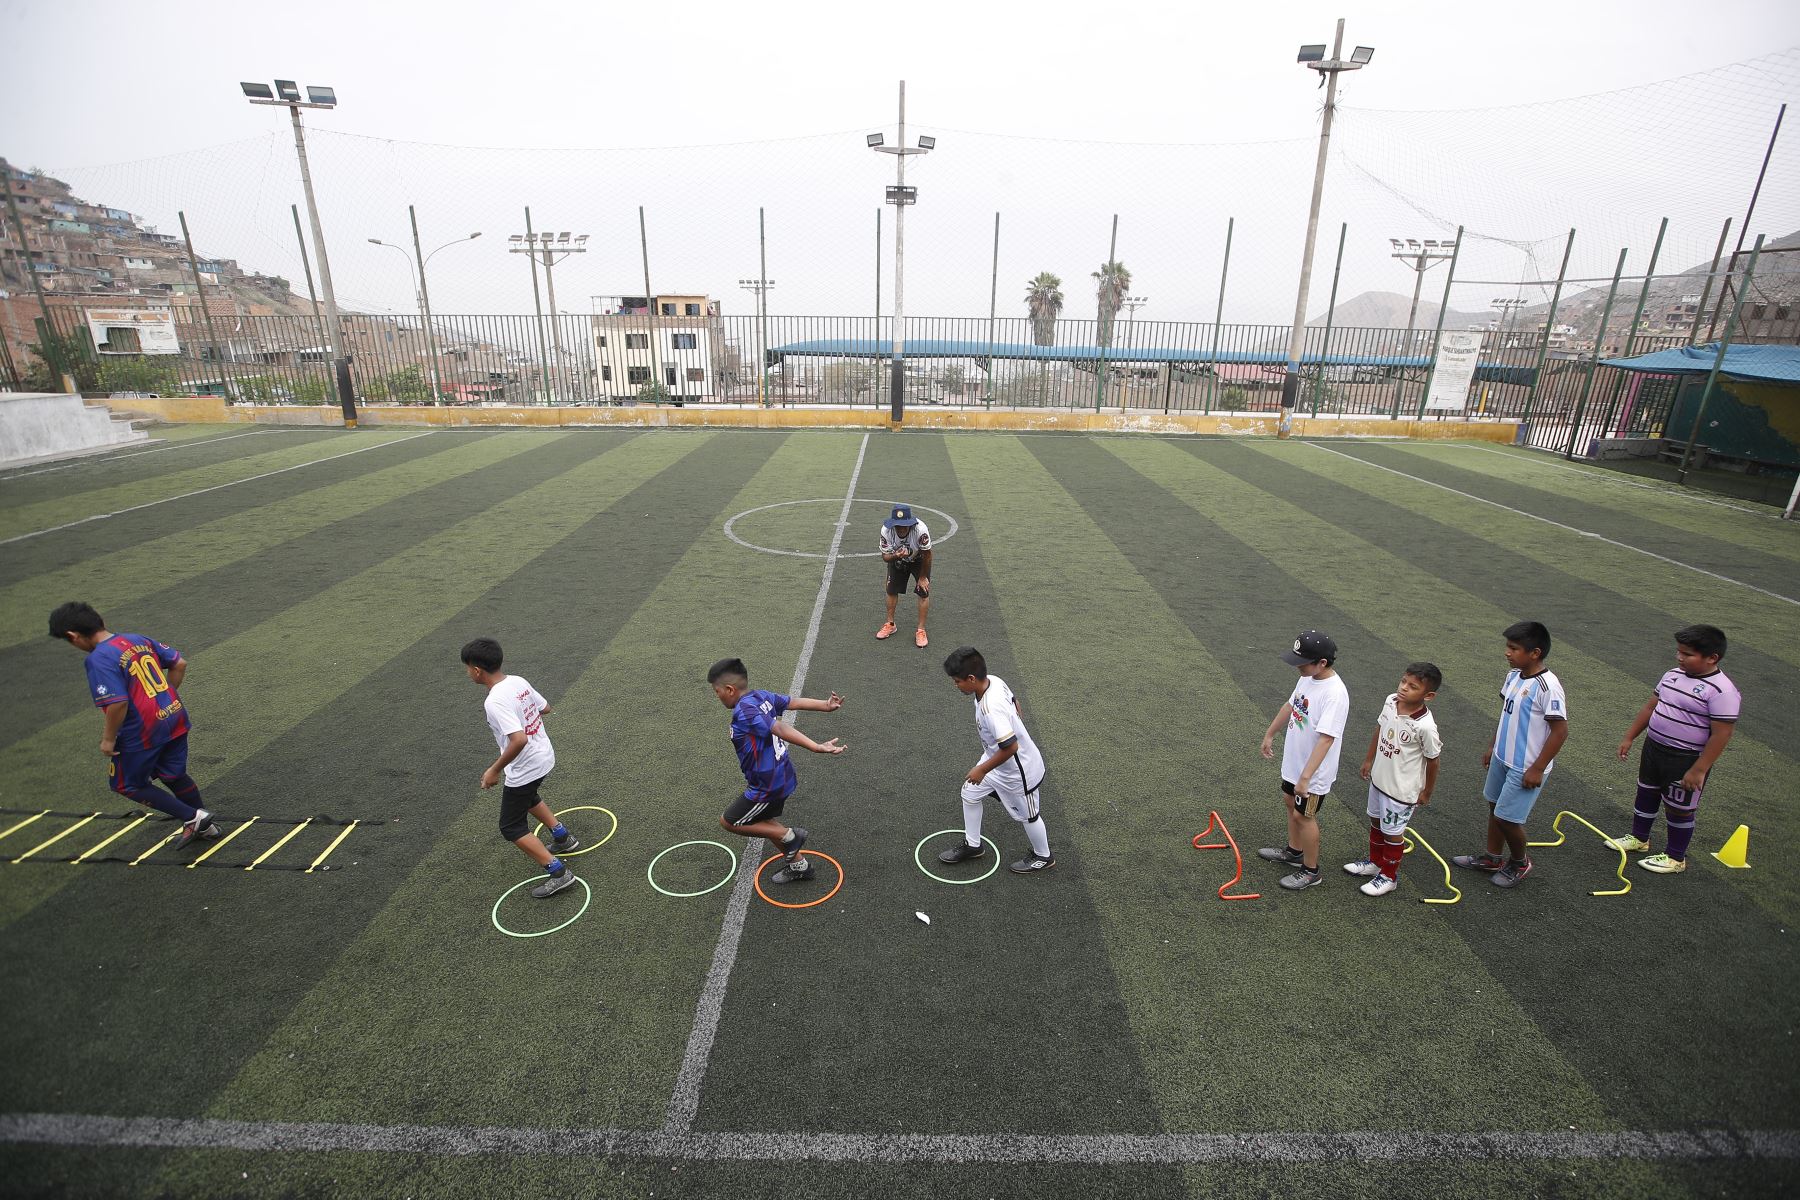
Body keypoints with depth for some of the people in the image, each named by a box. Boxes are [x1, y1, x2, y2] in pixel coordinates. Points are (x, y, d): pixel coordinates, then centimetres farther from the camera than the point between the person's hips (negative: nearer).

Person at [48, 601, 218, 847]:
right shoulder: (139, 639, 6)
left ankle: (192, 817, 9)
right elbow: (180, 663, 12)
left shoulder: (98, 659, -17)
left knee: (128, 784, 16)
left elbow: (117, 703, -24)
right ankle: (204, 825, 33)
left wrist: (108, 739, -10)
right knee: (174, 774, 24)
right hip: (175, 717, 7)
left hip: (143, 731, -7)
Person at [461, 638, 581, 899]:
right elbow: (545, 708, 11)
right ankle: (563, 837, 44)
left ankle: (558, 873, 3)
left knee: (511, 828, 7)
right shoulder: (519, 681, -3)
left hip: (524, 769, -9)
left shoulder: (494, 702, -28)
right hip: (545, 757, 9)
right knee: (527, 798, 35)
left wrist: (495, 770, -25)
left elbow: (519, 740, -36)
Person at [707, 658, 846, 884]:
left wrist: (816, 748, -46)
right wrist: (826, 706, 10)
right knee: (761, 821, 27)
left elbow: (780, 729, -38)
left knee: (728, 822, 9)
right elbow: (795, 702, 3)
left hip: (767, 786, -9)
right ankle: (798, 865, 38)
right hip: (782, 777, 9)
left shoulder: (744, 712, -27)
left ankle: (789, 835, 10)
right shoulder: (762, 696, -2)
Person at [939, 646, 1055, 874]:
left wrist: (982, 770, -23)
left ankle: (1043, 857, 44)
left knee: (1027, 816, 17)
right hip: (996, 758, 9)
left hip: (1017, 770, -9)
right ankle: (972, 845, 41)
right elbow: (1015, 702, 3)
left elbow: (1010, 747, -37)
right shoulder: (994, 681, -14)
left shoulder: (991, 709, -40)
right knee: (970, 793, 20)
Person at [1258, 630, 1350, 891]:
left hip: (1313, 771, -8)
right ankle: (1294, 852, 46)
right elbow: (1290, 706, 12)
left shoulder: (1335, 694, -32)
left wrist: (1305, 777, -35)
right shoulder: (1308, 677, -4)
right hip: (1293, 760, 9)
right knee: (1290, 803, 24)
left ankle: (1311, 872, 28)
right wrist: (1270, 734, 22)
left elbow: (1326, 739, -34)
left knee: (1304, 816, 7)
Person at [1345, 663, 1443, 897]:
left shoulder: (1425, 726, -31)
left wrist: (1427, 792, -3)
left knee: (1392, 832, 12)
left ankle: (1389, 876, 35)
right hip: (1379, 778, 7)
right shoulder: (1391, 702, -11)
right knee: (1376, 820, 25)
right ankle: (1375, 862, 48)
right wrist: (1369, 760, 16)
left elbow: (1432, 760, -16)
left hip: (1401, 789, -7)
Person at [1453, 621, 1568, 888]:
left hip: (1525, 768, -8)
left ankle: (1520, 862, 28)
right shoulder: (1513, 675, 0)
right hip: (1502, 758, 8)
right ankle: (1492, 858, 37)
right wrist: (1493, 747, 18)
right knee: (1495, 807, 20)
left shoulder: (1548, 686, -24)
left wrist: (1538, 769, -18)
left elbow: (1560, 730, -21)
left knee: (1506, 818, 1)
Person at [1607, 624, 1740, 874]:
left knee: (1679, 808, 9)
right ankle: (1639, 838, 42)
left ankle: (1675, 857, 28)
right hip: (1654, 748, 7)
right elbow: (1650, 706, 10)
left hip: (1686, 760, -7)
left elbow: (1721, 735, -22)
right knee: (1646, 794, 22)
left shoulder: (1722, 691, -22)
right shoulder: (1674, 675, 2)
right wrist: (1629, 738, 11)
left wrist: (1698, 770, -22)